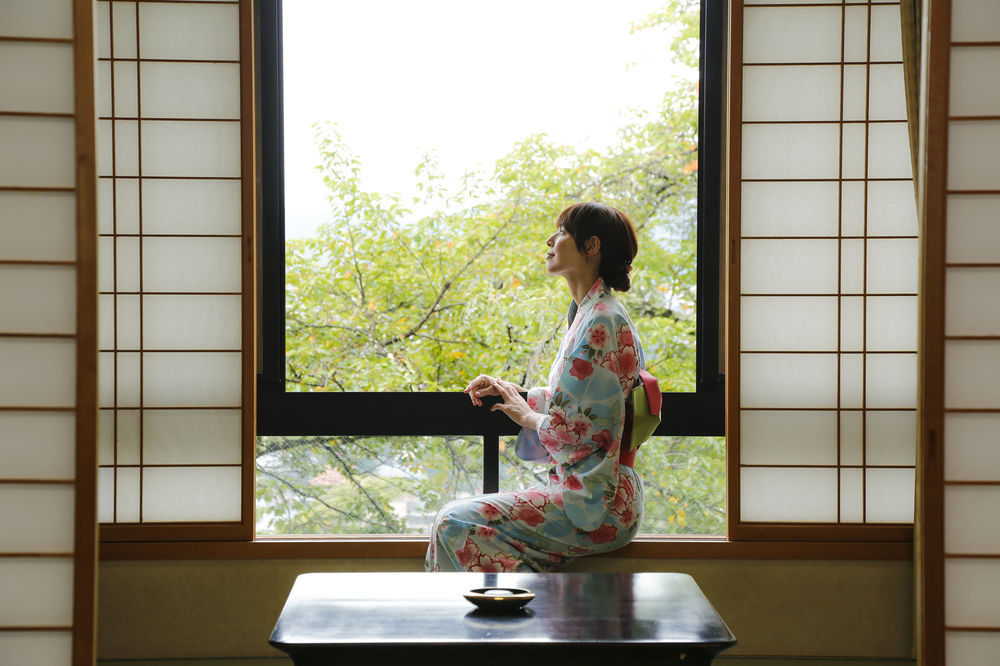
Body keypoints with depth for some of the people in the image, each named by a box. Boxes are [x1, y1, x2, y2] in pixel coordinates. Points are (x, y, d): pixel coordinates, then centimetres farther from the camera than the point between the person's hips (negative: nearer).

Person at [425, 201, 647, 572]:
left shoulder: (600, 322, -17)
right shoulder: (595, 313, 15)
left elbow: (573, 428, -20)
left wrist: (525, 415, -1)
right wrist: (508, 390, 12)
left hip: (593, 506, -10)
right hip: (593, 495, 10)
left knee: (456, 524, -15)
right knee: (455, 519, 5)